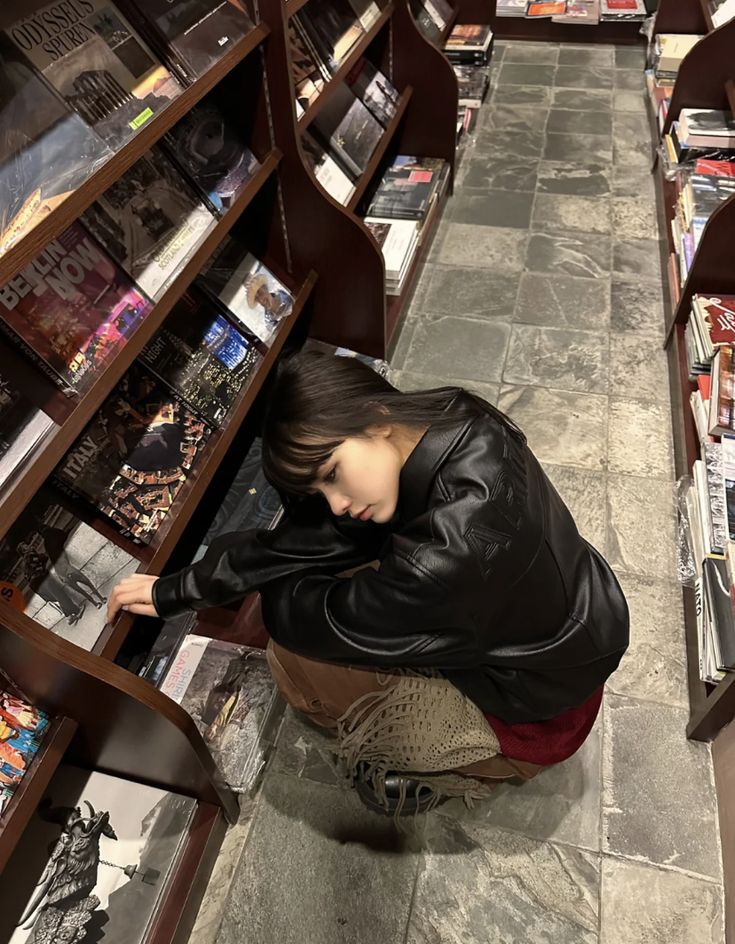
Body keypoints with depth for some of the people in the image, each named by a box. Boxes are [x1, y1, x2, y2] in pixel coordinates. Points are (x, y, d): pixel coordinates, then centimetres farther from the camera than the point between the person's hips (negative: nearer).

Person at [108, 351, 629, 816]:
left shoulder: (458, 541, -41)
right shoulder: (442, 421, -17)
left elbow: (336, 626, -24)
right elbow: (309, 536, -12)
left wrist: (274, 595, -4)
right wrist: (177, 590, -10)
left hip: (537, 712, -7)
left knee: (295, 655, -8)